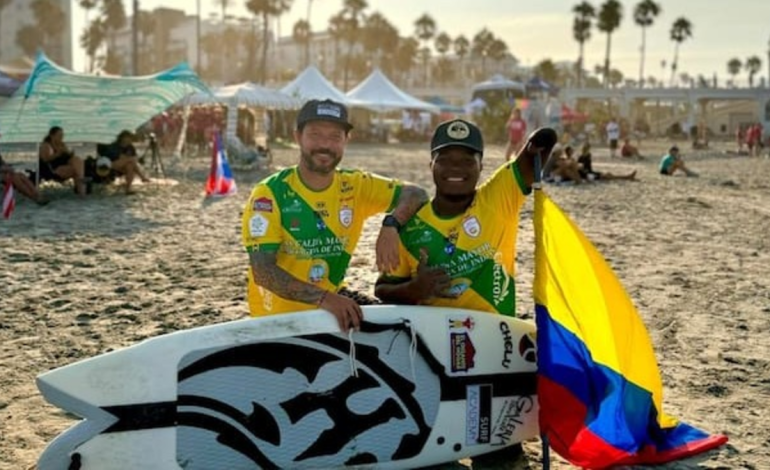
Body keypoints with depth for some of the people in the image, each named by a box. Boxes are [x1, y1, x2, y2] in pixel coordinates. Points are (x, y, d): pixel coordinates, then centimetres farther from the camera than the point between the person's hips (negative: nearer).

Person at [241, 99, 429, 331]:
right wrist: (323, 298, -37)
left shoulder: (355, 186, -3)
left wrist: (391, 224, -26)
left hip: (333, 298, 4)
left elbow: (416, 194, -4)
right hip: (280, 315, -4)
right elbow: (263, 271, -24)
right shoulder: (270, 194, -17)